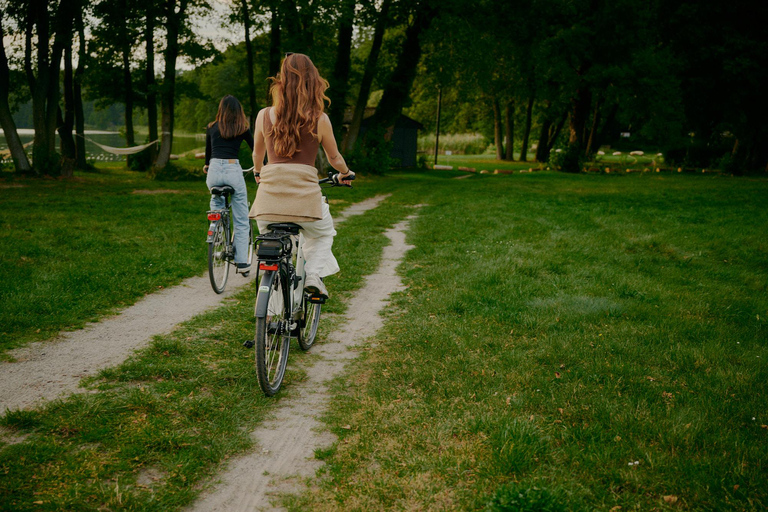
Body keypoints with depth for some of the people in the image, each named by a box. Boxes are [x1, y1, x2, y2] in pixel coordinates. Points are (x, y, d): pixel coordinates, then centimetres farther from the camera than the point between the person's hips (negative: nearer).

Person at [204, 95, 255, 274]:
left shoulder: (211, 128, 14)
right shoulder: (242, 129, 9)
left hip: (214, 171, 2)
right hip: (233, 170, -2)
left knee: (216, 199, 36)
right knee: (241, 220, 6)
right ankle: (242, 262, 5)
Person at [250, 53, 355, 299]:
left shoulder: (264, 115, 4)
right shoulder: (320, 119, -1)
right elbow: (334, 158, 13)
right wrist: (346, 174, 35)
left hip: (269, 193, 2)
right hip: (304, 193, -1)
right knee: (323, 233, 27)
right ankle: (313, 275, 8)